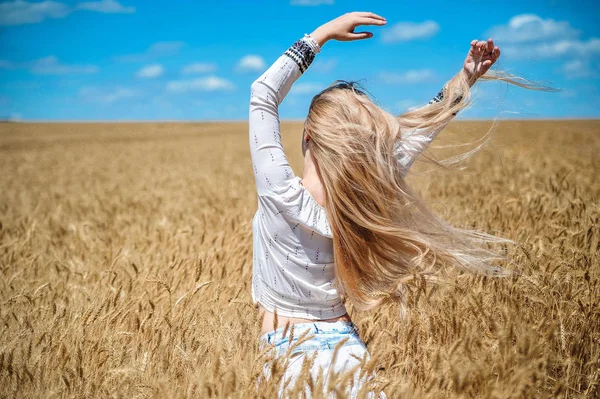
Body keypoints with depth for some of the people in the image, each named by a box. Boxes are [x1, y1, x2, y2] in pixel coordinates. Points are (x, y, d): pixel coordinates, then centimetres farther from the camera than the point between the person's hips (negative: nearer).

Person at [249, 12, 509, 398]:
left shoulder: (281, 195, -18)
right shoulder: (363, 205, -7)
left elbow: (263, 96, -9)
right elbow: (417, 132, 8)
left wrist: (322, 33, -5)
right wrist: (462, 83, 12)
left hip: (288, 355, -4)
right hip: (346, 347, 4)